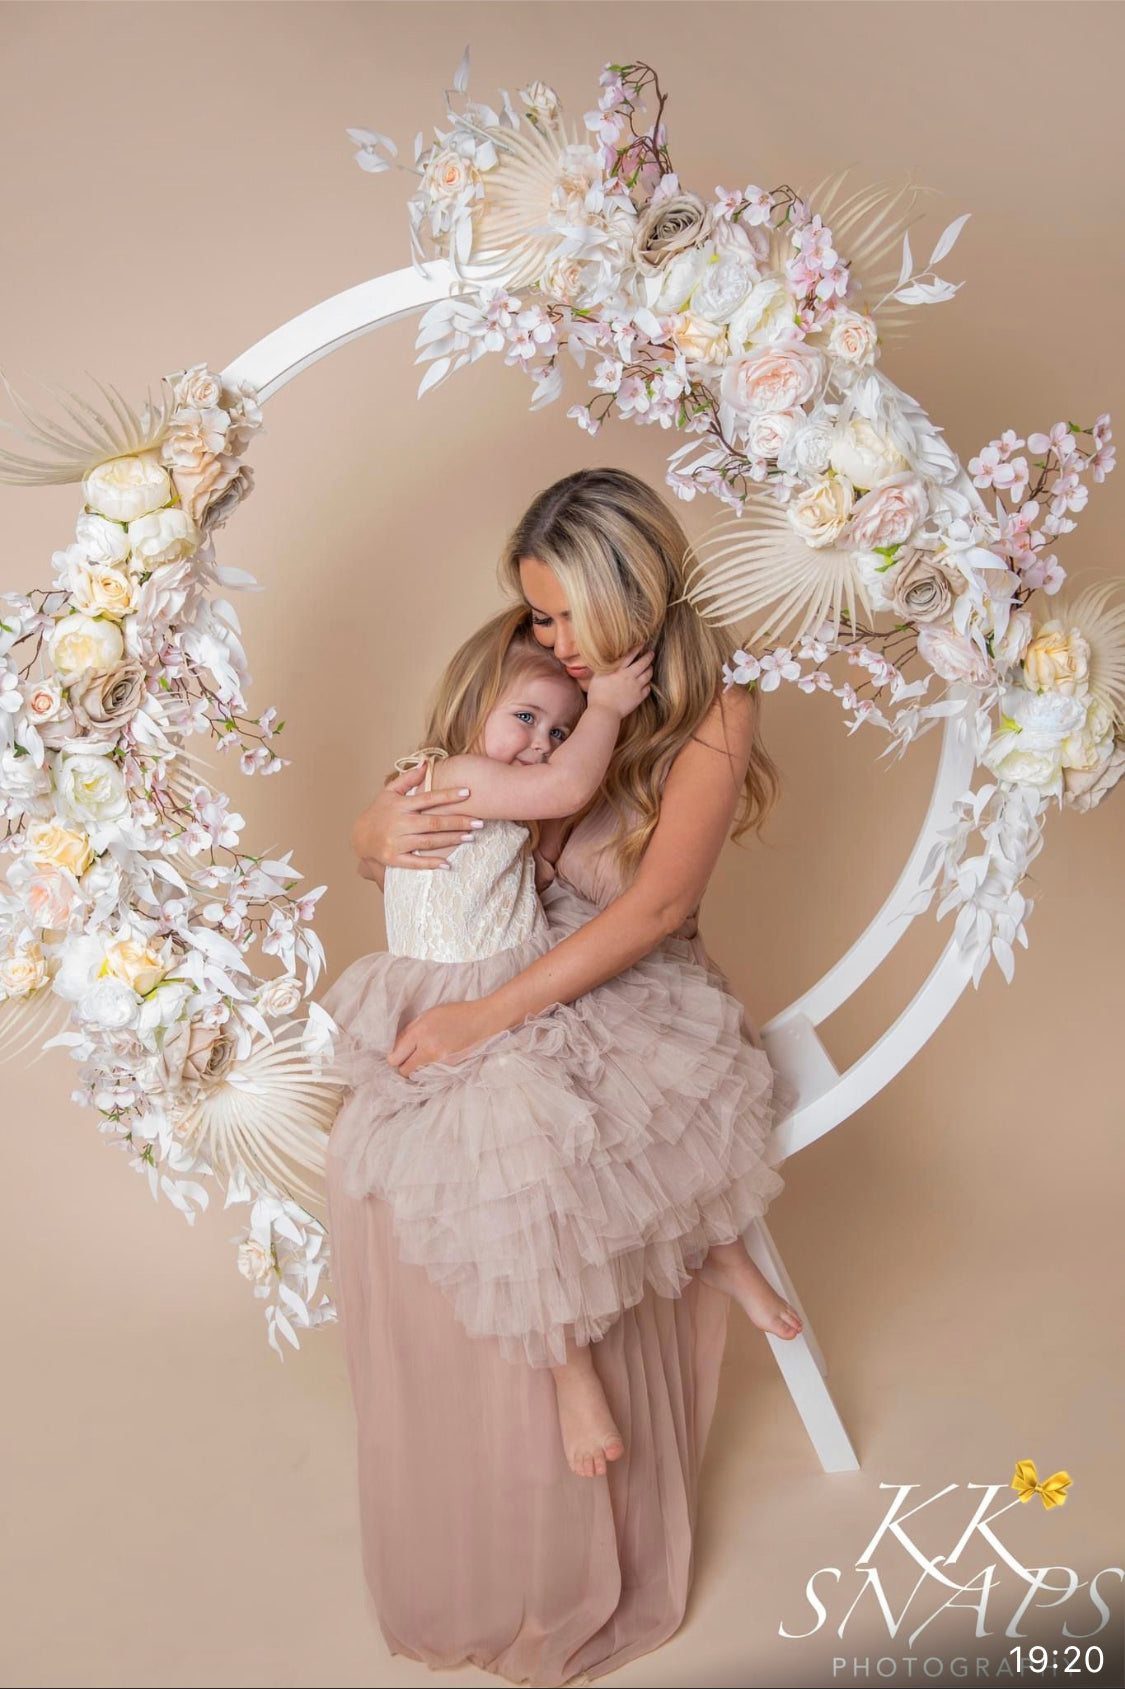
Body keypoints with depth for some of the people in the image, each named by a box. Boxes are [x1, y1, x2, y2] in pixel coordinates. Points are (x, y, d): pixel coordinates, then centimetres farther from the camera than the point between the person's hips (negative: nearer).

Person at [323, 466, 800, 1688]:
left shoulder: (709, 714, -5)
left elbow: (657, 906, -16)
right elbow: (380, 849, 13)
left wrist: (493, 1014, -22)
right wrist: (382, 831, -13)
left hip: (634, 1003, -5)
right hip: (488, 997, 5)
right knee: (377, 1157, -22)